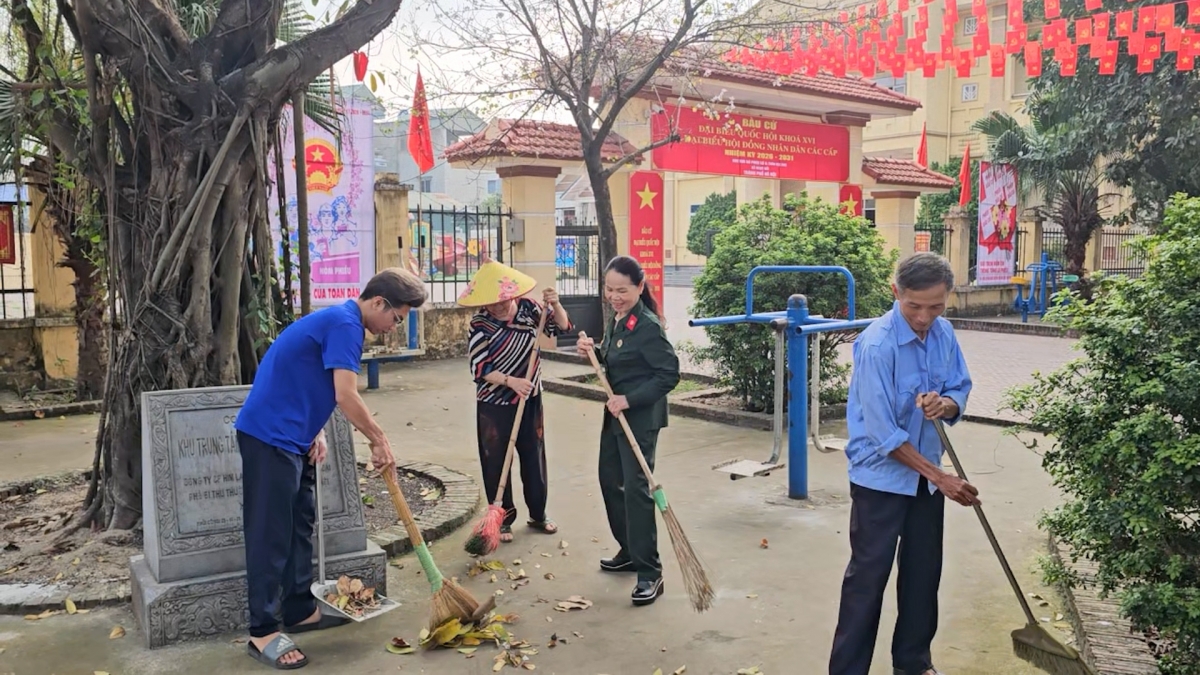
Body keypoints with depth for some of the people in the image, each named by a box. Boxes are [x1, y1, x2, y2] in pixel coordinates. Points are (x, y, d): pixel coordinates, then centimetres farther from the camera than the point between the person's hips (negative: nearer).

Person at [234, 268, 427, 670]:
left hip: (289, 435, 10)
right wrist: (379, 440, -11)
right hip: (270, 435, -10)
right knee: (271, 533, -5)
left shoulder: (339, 320, 15)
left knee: (300, 523, 15)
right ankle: (263, 633, 2)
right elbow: (346, 397, -23)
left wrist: (315, 432, 9)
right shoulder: (345, 324, -17)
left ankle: (300, 611, 25)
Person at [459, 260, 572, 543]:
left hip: (530, 400, 4)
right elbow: (480, 370, -17)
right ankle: (503, 519, 21)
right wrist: (511, 381, -30)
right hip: (494, 406, -4)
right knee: (497, 463, 5)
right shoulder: (479, 325, -15)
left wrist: (555, 305, -17)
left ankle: (538, 514, 30)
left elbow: (560, 328, 2)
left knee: (534, 457, 13)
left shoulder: (527, 308, -4)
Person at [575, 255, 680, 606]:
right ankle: (629, 552, 33)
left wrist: (630, 399, -25)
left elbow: (669, 374, -22)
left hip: (641, 418, -10)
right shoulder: (616, 320, 7)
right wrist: (593, 351, -2)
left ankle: (649, 573, 0)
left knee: (635, 488, -9)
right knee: (610, 480, 17)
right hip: (615, 414, 10)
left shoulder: (648, 327, -20)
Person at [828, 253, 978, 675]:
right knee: (868, 575, 0)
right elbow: (885, 435, -24)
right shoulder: (877, 345, -25)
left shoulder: (944, 333, -4)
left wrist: (946, 404, -19)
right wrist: (940, 477, -18)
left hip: (925, 473, 7)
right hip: (881, 476, -7)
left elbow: (961, 390, 6)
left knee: (924, 572, 16)